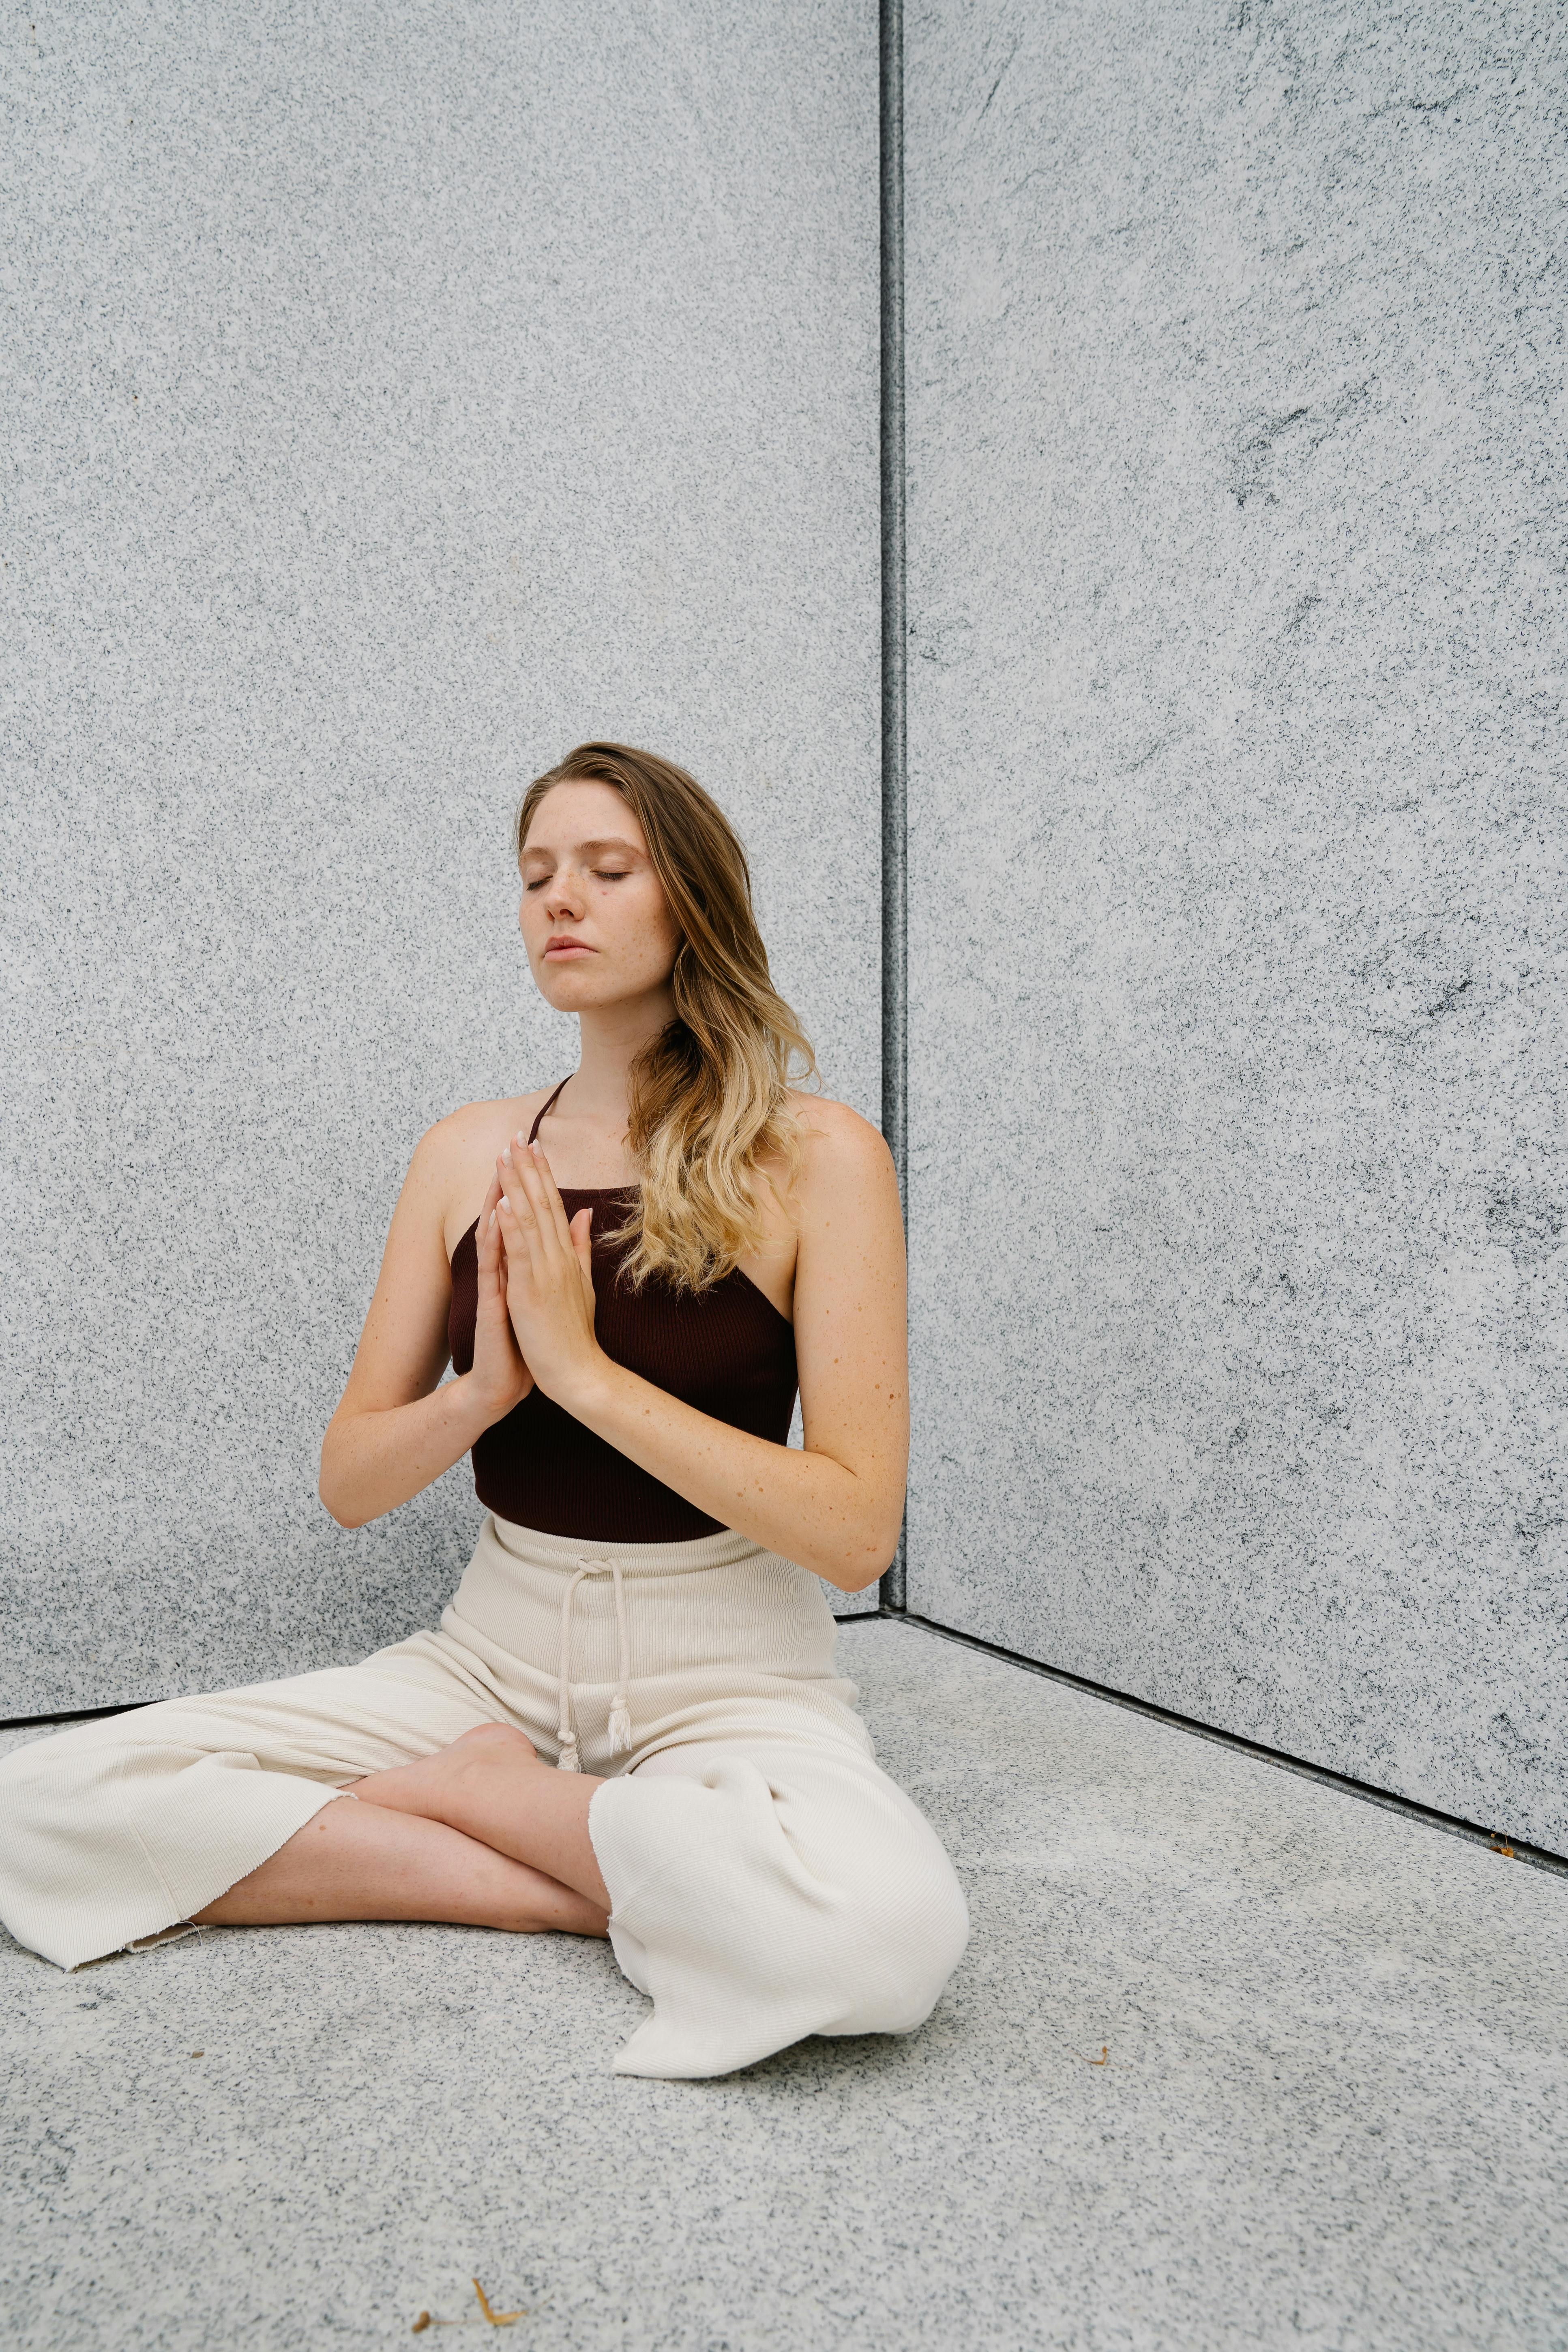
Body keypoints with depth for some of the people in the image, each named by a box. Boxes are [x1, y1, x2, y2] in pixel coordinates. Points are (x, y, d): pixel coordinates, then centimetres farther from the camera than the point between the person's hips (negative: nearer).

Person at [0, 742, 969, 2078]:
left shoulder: (816, 1158, -9)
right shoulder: (472, 1155, 3)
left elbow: (856, 1534, -15)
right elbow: (348, 1484, 4)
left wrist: (584, 1370, -21)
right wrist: (485, 1389, -17)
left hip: (727, 1675, -3)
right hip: (491, 1656, 3)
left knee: (885, 1927, -35)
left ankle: (467, 1791, -8)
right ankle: (607, 1884, -8)